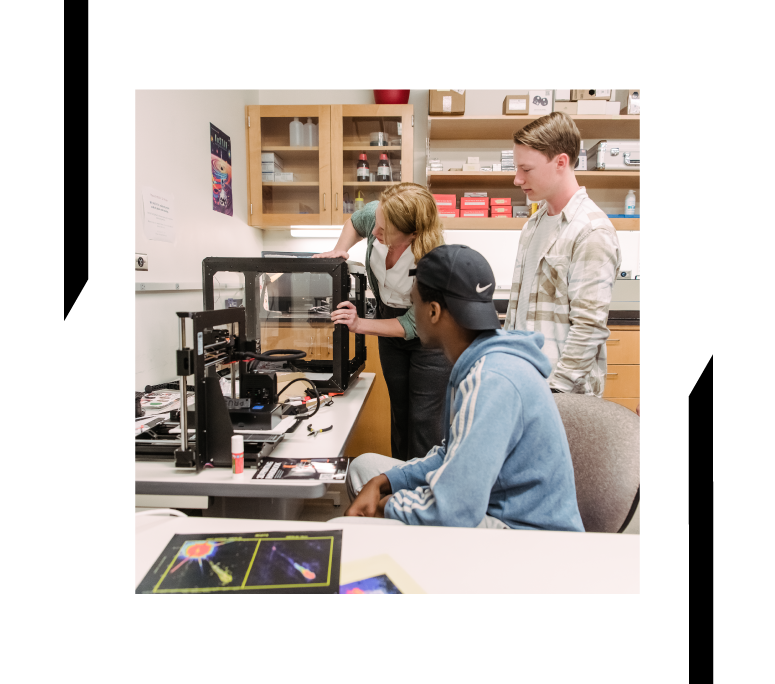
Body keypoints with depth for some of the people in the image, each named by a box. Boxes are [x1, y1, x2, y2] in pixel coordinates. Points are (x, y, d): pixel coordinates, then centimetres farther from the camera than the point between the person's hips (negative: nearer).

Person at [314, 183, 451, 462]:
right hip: (390, 322, 6)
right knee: (399, 413, 15)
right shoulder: (375, 213, -20)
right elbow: (355, 222, 8)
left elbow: (414, 324, -25)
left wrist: (359, 325, -26)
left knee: (424, 420, -5)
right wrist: (339, 251, -9)